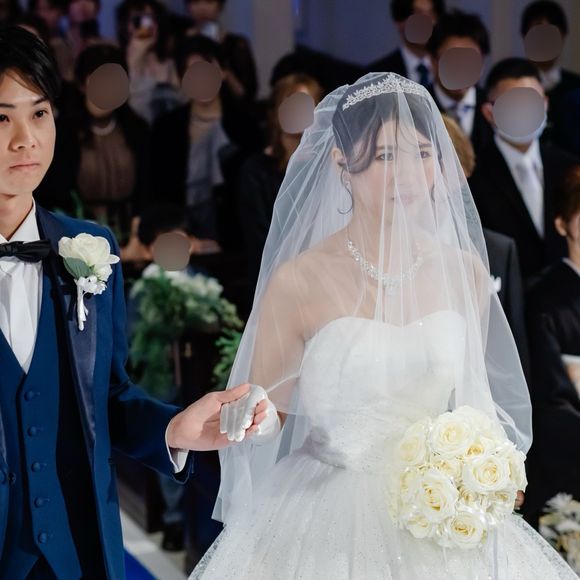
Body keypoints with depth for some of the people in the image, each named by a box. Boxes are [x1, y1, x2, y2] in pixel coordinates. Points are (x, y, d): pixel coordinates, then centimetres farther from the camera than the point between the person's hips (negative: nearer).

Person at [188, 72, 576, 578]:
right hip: (328, 524, -3)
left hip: (443, 524, 3)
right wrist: (252, 417, -27)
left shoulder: (464, 270, -1)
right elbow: (267, 416, -5)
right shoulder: (298, 283, -13)